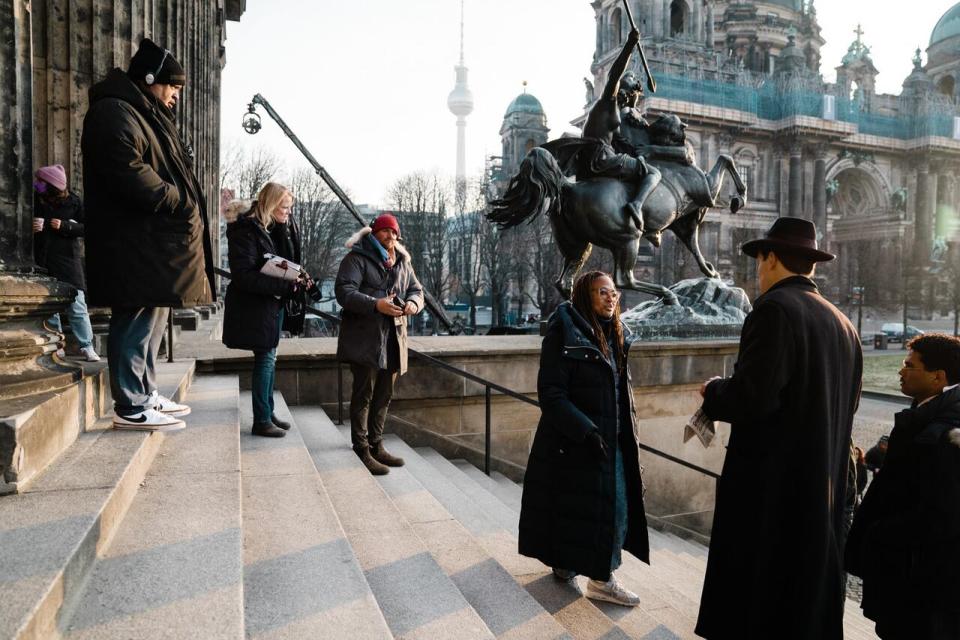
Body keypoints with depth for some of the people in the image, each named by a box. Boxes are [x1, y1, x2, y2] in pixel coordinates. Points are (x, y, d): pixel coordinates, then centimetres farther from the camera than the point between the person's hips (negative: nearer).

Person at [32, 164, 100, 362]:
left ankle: (87, 346, 0)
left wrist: (65, 226, -15)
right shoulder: (36, 201, 7)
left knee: (77, 305, -6)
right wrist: (30, 227, -2)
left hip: (67, 259, -4)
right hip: (42, 262, 4)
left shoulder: (73, 201, -1)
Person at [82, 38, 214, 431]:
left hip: (155, 240, 11)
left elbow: (164, 171, 28)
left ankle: (145, 394, 23)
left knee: (152, 316, 14)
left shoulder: (147, 116, 24)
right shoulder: (114, 112, -8)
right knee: (138, 319, -8)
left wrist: (186, 204, 11)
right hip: (135, 242, -11)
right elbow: (129, 173, -21)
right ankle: (131, 407, -1)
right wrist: (181, 203, -15)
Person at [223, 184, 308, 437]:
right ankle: (261, 421, 4)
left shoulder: (276, 229, 9)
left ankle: (268, 412, 24)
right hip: (254, 305, -8)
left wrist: (297, 281, -3)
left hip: (274, 302, 8)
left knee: (269, 357, 13)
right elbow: (243, 276, -23)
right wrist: (285, 284, -25)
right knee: (265, 358, -5)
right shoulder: (246, 230, -16)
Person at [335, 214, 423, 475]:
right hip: (365, 338, -7)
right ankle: (362, 451, 6)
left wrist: (413, 303, -5)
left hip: (393, 337, 7)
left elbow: (417, 289, 19)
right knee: (364, 395, -3)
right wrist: (375, 304, -28)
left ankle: (376, 446, 26)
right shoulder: (357, 258, -5)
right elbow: (343, 291, -16)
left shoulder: (403, 262, 15)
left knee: (384, 396, 14)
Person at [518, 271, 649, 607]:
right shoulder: (564, 333, -15)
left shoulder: (616, 335, 9)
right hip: (573, 441, -7)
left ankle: (602, 576, 29)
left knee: (617, 507, 12)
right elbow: (551, 392, -18)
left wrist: (628, 433, 14)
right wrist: (584, 431, -22)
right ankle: (563, 563, 26)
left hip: (613, 440, 8)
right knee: (572, 504, 4)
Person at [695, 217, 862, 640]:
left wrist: (713, 392, -5)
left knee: (751, 599, 3)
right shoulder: (841, 322, 9)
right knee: (806, 595, 19)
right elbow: (845, 406, 15)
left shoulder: (775, 308, -16)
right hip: (822, 483, 8)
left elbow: (752, 397, -25)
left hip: (769, 483, -8)